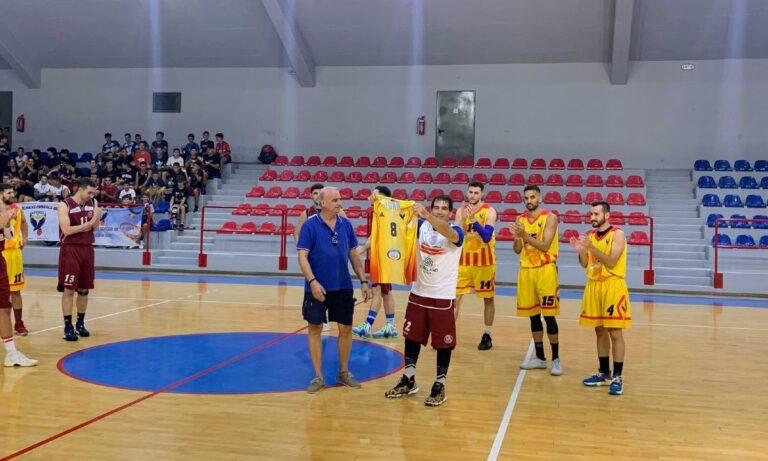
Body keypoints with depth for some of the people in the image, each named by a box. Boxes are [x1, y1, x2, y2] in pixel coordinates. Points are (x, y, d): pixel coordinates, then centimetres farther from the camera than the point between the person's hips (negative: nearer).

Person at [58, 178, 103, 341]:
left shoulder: (92, 203, 6)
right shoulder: (65, 205, -11)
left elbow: (95, 227, 8)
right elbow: (66, 230, -19)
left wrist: (97, 218, -13)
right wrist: (88, 223, -20)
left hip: (87, 248, 6)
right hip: (71, 249, -6)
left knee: (84, 289, 10)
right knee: (69, 289, -4)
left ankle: (80, 323, 22)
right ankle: (68, 326, 1)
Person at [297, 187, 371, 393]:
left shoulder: (346, 224, 5)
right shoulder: (310, 225, -8)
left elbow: (354, 255, 10)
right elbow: (303, 256, -11)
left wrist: (363, 281, 6)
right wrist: (312, 281, -22)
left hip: (343, 287, 4)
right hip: (318, 287, -4)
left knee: (346, 329, 8)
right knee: (315, 330, 4)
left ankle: (343, 372, 25)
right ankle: (318, 377, 15)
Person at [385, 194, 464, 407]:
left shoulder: (456, 232, -11)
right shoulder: (422, 226, 3)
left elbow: (447, 231, -34)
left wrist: (426, 215, -52)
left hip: (443, 297, -4)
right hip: (418, 294, 5)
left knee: (444, 343, 3)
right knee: (412, 337, 13)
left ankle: (440, 386, 16)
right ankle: (408, 381, 28)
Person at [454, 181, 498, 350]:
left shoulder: (489, 211, -10)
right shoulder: (461, 210, 2)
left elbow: (487, 237, -22)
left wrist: (473, 219, -30)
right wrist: (463, 219, -17)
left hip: (484, 261, -3)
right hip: (464, 260, 3)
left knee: (488, 298, 7)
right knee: (455, 296, -1)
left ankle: (487, 336, 18)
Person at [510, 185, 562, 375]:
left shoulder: (550, 217, -7)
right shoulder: (520, 219, 9)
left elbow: (545, 246, -16)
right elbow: (517, 250, 5)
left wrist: (525, 235, -26)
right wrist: (517, 237, -15)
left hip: (545, 270, -5)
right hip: (526, 270, 5)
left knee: (549, 315, -6)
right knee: (533, 315, 9)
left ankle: (556, 359, 5)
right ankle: (540, 358, 19)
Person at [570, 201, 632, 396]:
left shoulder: (617, 234, -9)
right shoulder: (590, 236, 10)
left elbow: (611, 262, -18)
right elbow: (585, 264, 10)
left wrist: (592, 247, -25)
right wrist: (581, 250, -9)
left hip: (612, 286, -6)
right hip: (593, 285, 7)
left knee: (615, 332, -5)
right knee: (600, 331, 12)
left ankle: (617, 377, 0)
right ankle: (604, 373, 22)